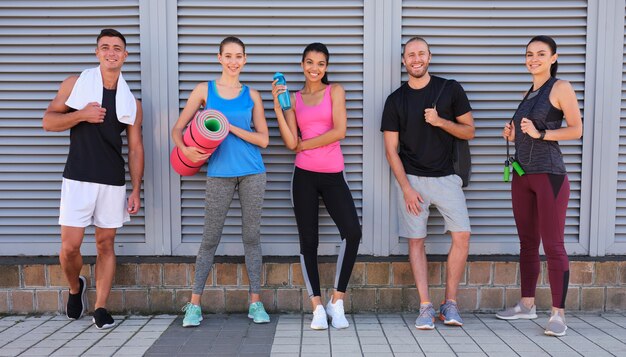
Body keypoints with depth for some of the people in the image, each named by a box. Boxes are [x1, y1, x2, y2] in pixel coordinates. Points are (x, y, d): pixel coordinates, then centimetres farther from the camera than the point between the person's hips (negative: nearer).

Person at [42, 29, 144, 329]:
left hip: (114, 182, 2)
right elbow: (48, 121, 4)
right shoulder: (75, 84, 5)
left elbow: (135, 148, 9)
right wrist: (81, 115, -14)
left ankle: (100, 308, 15)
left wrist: (136, 190, 4)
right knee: (70, 245, -4)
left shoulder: (131, 102, 9)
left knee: (106, 244, 6)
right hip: (78, 178, -2)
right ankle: (75, 287, 27)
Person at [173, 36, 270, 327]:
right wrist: (185, 149, -16)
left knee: (251, 236, 7)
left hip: (252, 173, 1)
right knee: (210, 238, 2)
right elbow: (178, 128, 5)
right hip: (219, 174, -1)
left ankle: (255, 302, 15)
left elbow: (263, 139, 1)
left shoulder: (252, 95, 7)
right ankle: (194, 304, 11)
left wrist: (231, 127, -11)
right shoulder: (205, 90, 5)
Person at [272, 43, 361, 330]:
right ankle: (317, 306, 12)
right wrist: (277, 105, -4)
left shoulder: (335, 91, 6)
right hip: (305, 175, 2)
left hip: (333, 176, -1)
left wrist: (304, 144, -3)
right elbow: (290, 143, -2)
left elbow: (339, 131, -9)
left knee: (352, 232, -18)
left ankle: (337, 301, -3)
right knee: (308, 240, 3)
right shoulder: (294, 99, 10)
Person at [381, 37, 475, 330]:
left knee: (462, 235, -10)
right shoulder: (395, 100, 4)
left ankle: (450, 303, 4)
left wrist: (441, 121, -13)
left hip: (446, 178, 0)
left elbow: (469, 131, 5)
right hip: (411, 179, 0)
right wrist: (406, 188, -7)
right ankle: (426, 307, 3)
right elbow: (391, 149, 1)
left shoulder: (450, 89, 4)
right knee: (416, 241, -3)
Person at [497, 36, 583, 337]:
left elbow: (576, 130, -8)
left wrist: (540, 133, -17)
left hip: (549, 174, -7)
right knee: (527, 242, 12)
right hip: (522, 174, 7)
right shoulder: (530, 92, 18)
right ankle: (527, 304, 21)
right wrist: (513, 135, 7)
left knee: (553, 245, -6)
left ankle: (558, 314, -2)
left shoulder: (561, 88, -2)